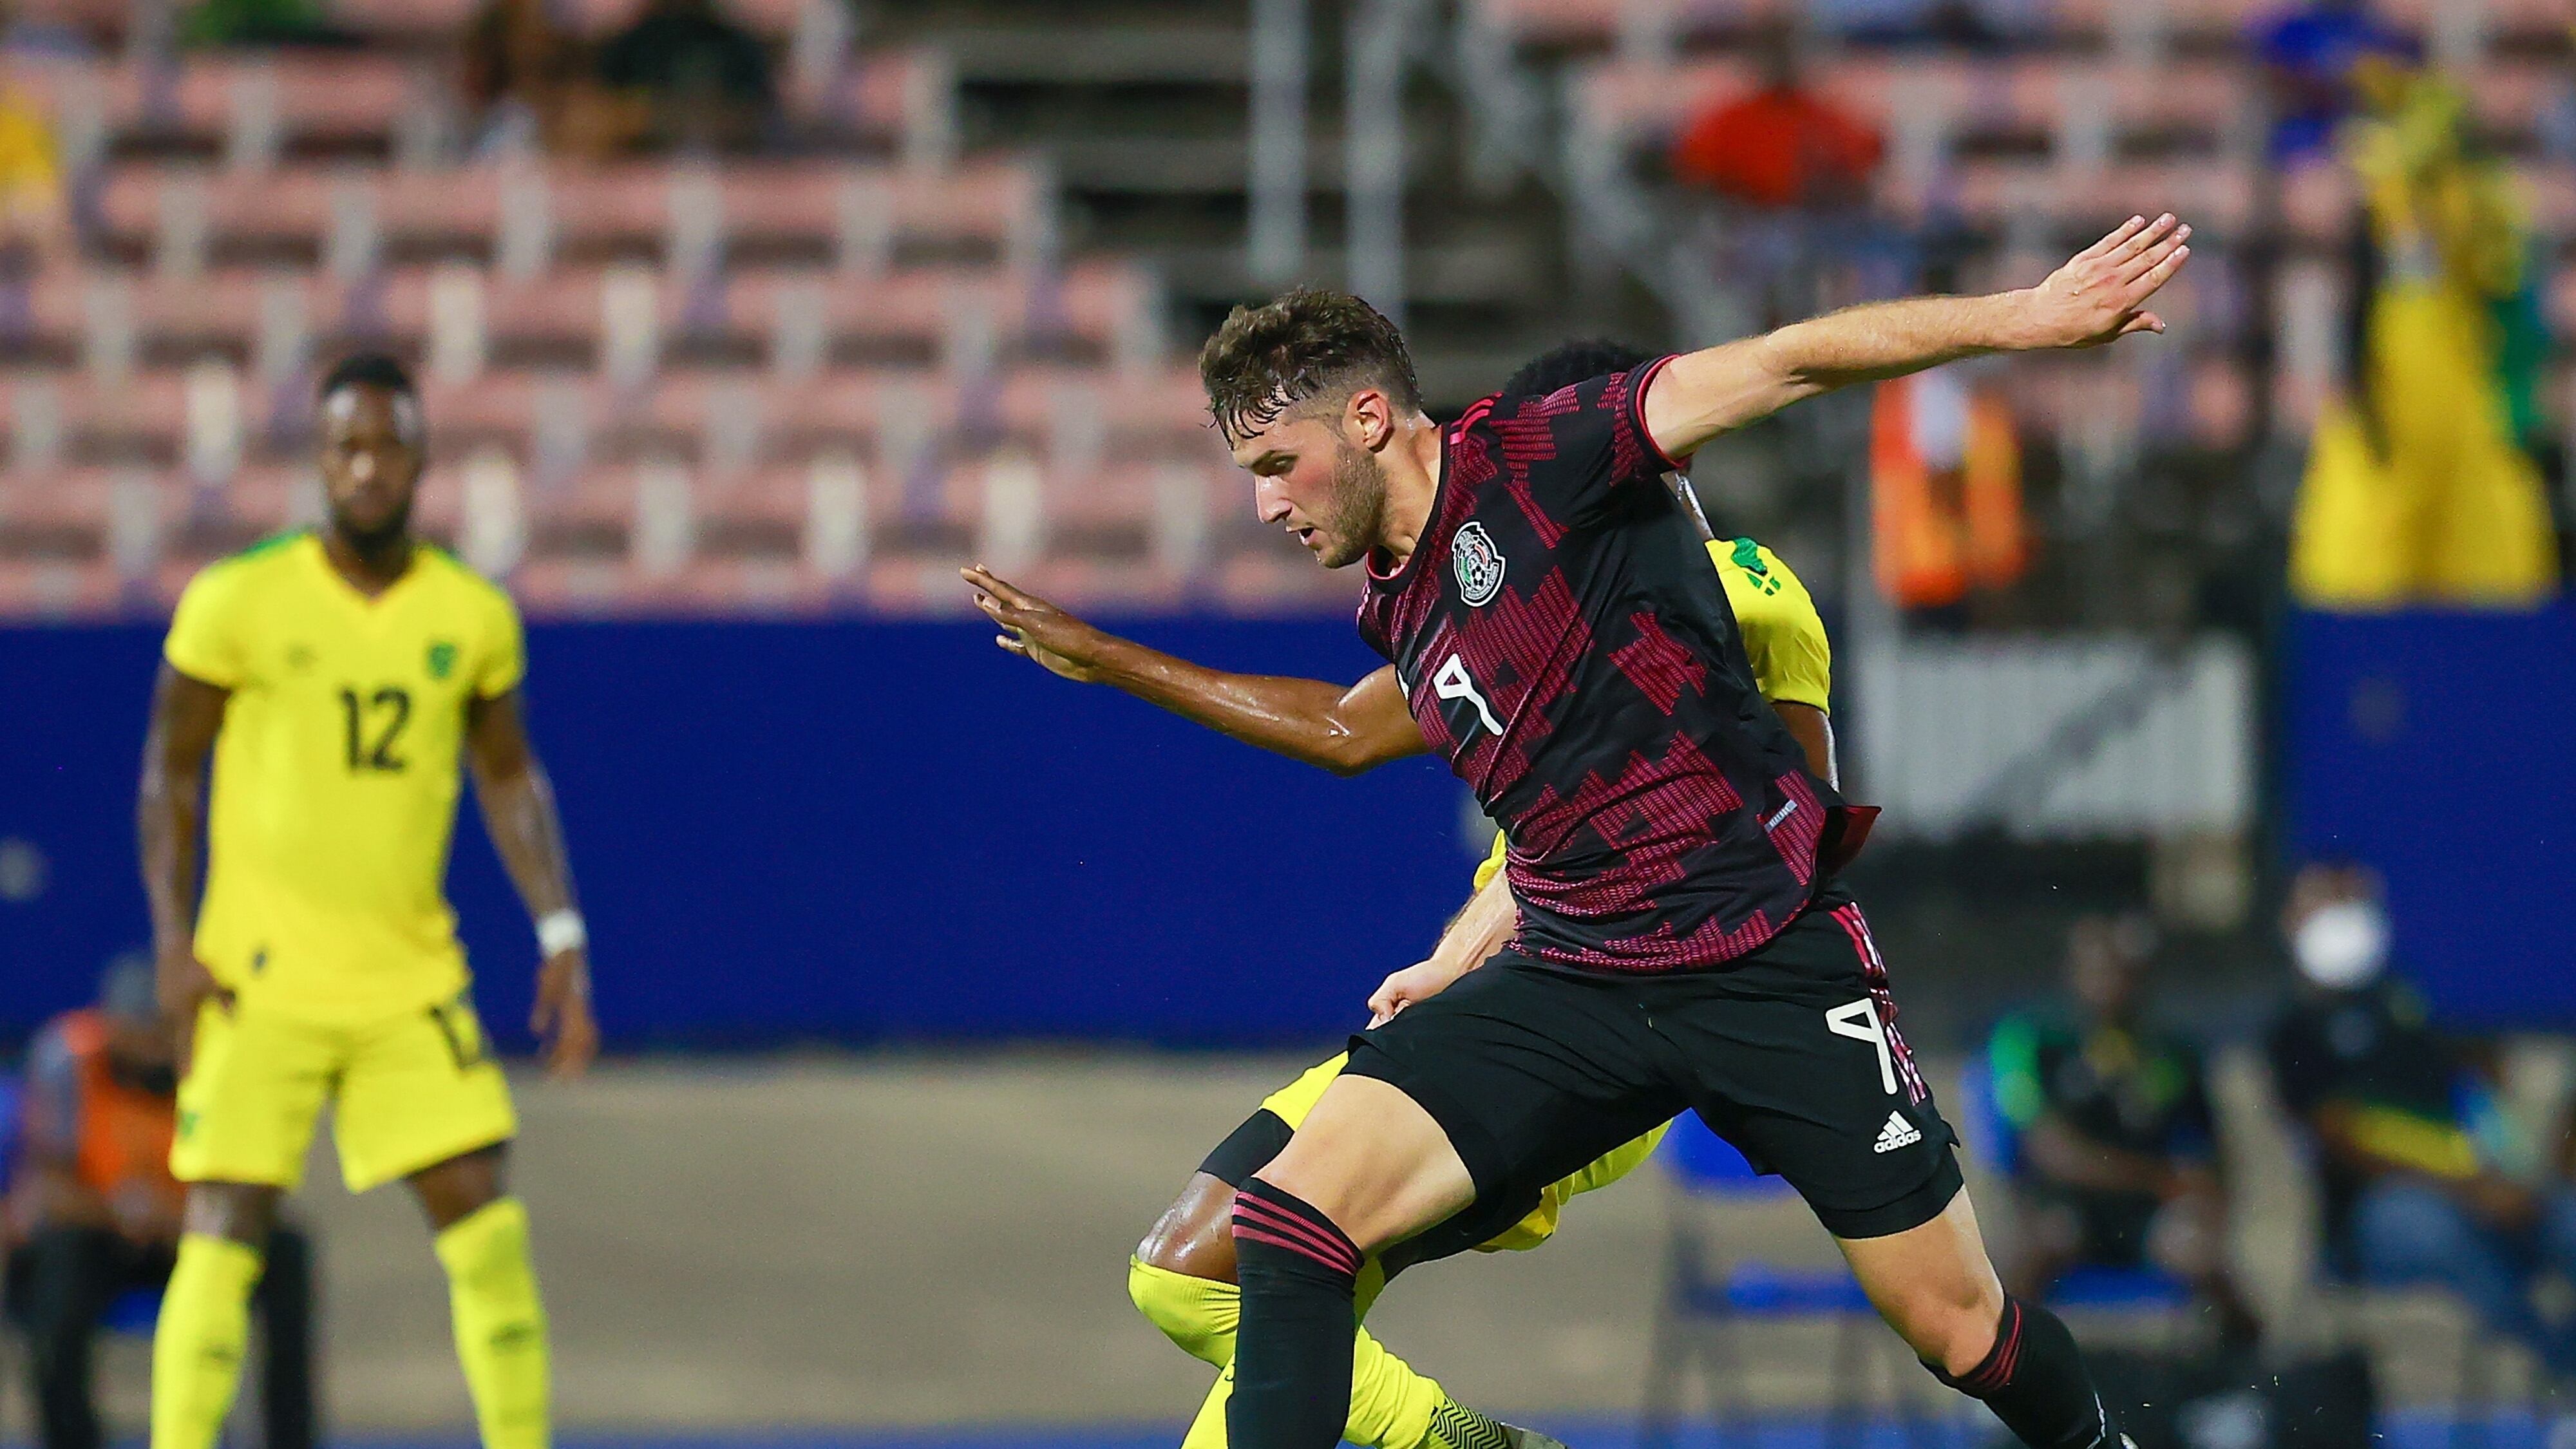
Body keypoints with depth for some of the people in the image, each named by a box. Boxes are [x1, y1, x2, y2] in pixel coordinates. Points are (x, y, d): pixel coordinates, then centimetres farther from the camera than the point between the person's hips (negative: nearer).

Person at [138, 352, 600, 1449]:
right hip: (261, 977, -3)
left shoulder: (473, 616, 3)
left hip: (411, 978, 3)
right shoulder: (239, 602, -6)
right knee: (225, 1229, -7)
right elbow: (169, 770, 1)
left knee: (483, 1216, -3)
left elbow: (510, 779, 13)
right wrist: (173, 939, -7)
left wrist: (561, 936, 4)